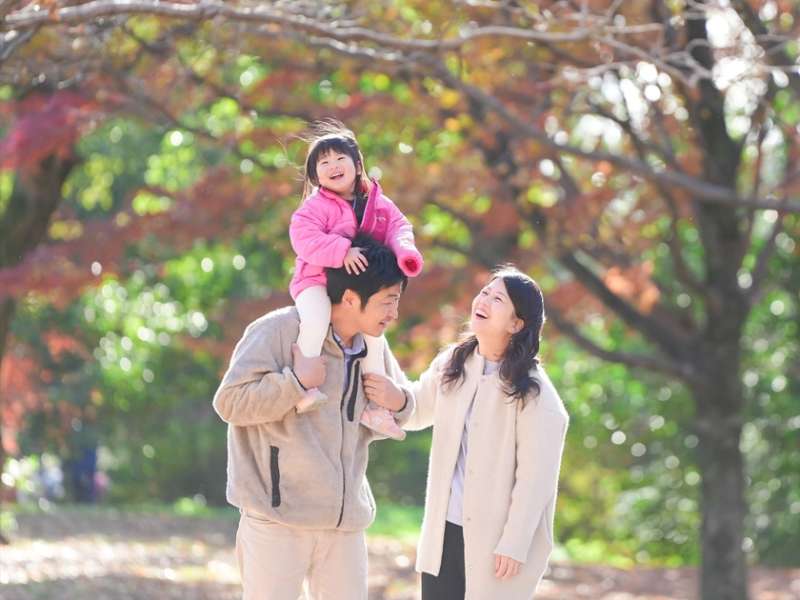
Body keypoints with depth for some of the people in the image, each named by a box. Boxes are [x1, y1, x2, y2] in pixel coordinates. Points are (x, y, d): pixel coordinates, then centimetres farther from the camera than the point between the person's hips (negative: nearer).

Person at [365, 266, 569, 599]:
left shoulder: (533, 392, -14)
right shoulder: (451, 365, 5)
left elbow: (535, 476, -15)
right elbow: (416, 411, 21)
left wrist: (514, 545, -17)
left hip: (495, 539, -6)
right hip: (445, 532, 6)